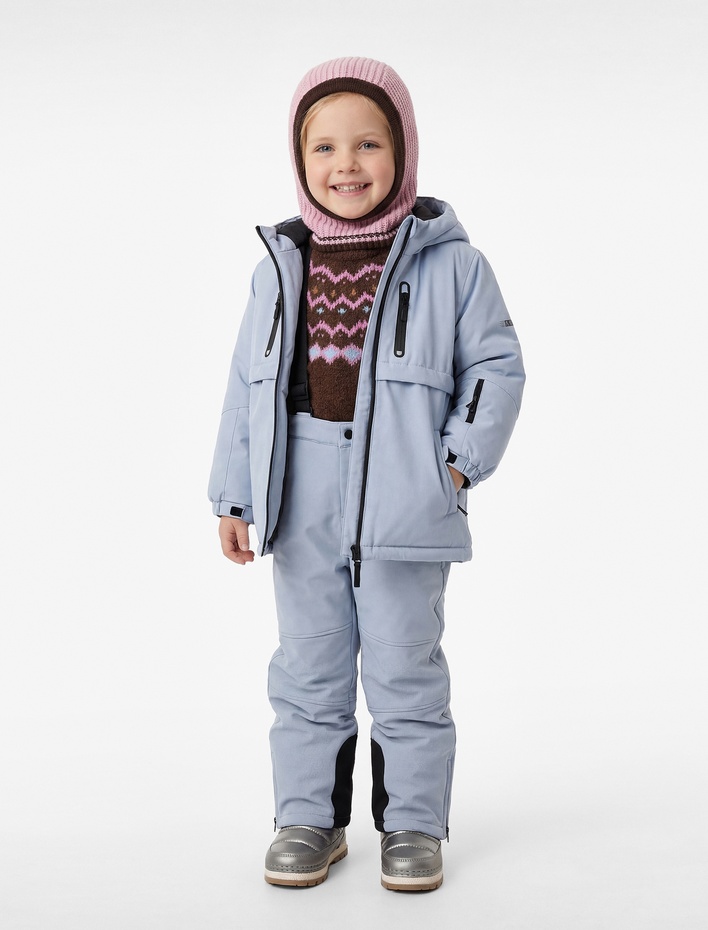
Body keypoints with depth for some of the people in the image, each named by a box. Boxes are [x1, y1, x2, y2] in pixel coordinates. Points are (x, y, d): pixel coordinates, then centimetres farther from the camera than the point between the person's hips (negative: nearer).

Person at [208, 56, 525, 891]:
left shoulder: (447, 262, -3)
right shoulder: (280, 267, 6)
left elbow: (496, 367, 0)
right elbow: (248, 385, 9)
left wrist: (460, 460, -11)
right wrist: (234, 494, 5)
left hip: (402, 500, -3)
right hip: (302, 500, 3)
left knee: (405, 667, 7)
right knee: (307, 665, 12)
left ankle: (413, 823, 21)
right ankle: (308, 817, 25)